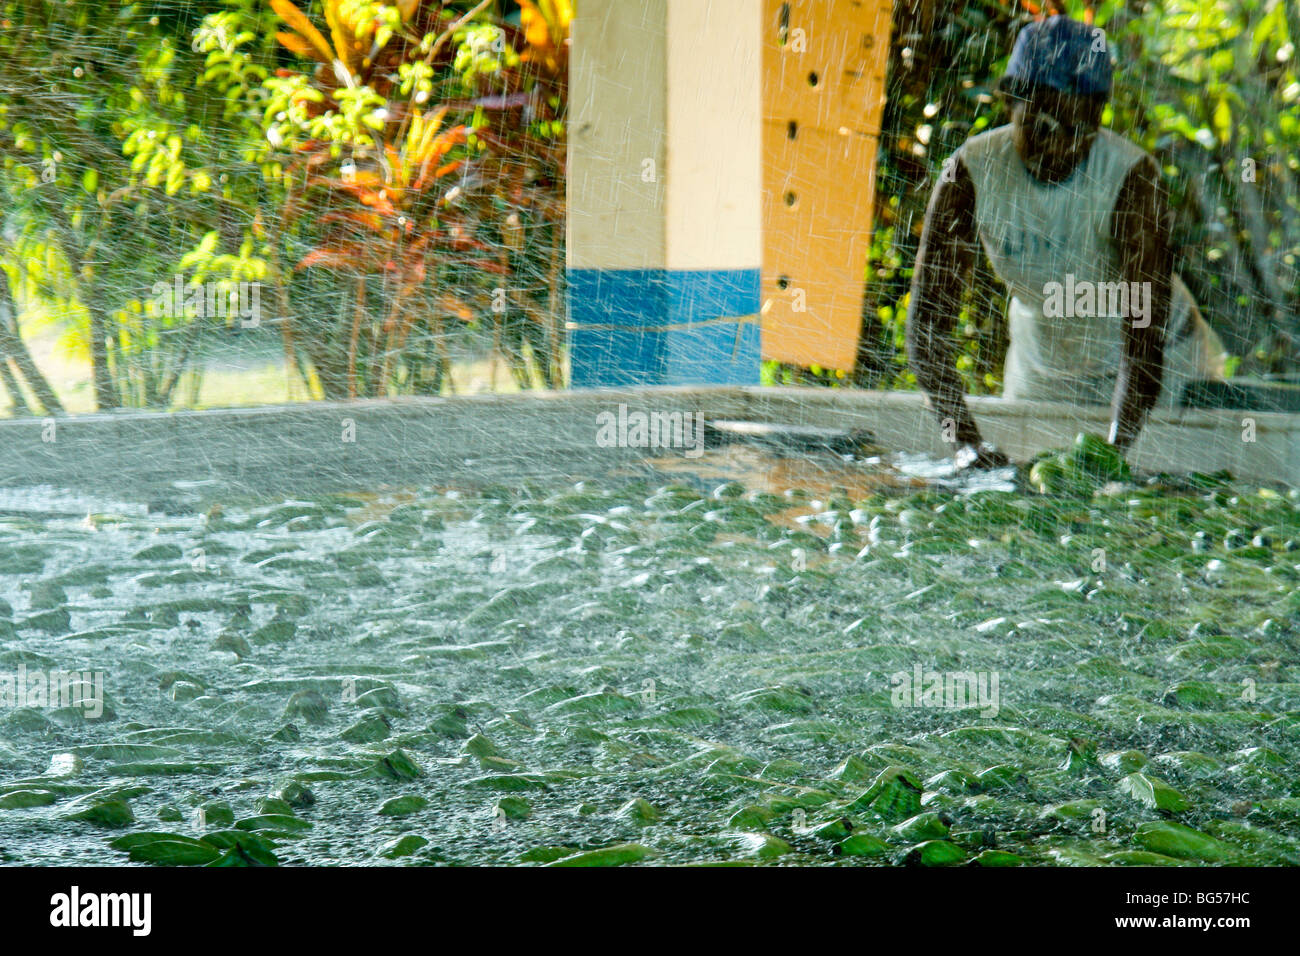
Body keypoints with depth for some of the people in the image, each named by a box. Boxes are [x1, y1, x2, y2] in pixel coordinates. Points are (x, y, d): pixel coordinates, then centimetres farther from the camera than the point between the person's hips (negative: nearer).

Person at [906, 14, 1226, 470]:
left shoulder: (1132, 175, -29)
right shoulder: (972, 171, -23)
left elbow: (1145, 334, -33)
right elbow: (926, 320, -24)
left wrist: (1114, 451, -43)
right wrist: (966, 441, -36)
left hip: (1162, 363, -2)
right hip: (1040, 361, 2)